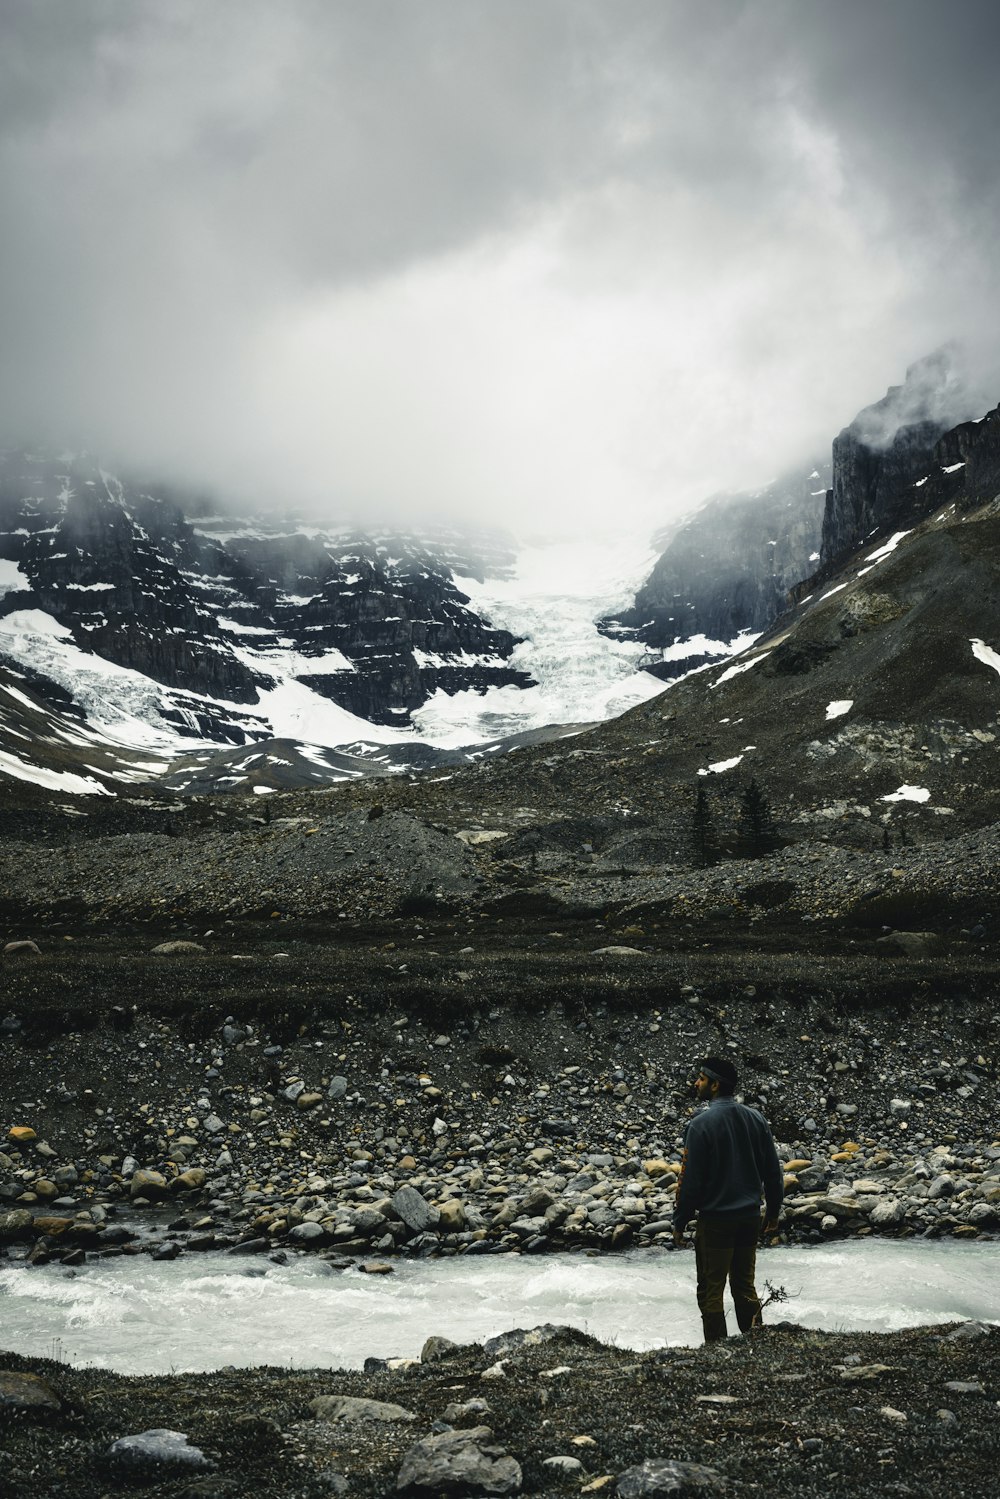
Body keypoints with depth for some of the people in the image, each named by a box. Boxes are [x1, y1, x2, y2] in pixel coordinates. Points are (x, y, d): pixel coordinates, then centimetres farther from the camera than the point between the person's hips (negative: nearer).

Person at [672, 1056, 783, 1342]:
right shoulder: (756, 1119, 3)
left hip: (714, 1222, -6)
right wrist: (773, 1211, 19)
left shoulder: (701, 1123, -15)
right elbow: (773, 1171, 8)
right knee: (745, 1286, 17)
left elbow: (690, 1179, -14)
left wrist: (680, 1222, -5)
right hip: (750, 1219, 6)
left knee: (711, 1290, 5)